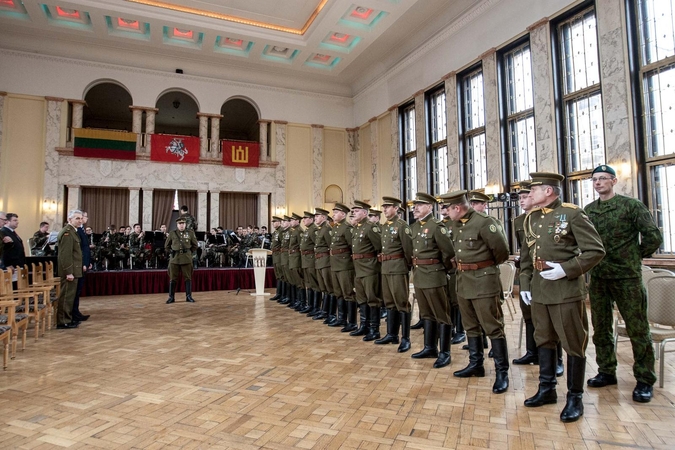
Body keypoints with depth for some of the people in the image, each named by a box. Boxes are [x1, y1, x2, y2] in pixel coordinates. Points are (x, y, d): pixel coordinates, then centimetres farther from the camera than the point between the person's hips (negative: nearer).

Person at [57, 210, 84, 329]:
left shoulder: (72, 231, 15)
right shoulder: (67, 232, -15)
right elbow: (65, 254, -21)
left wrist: (81, 265, 15)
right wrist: (69, 272, -22)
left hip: (73, 269, 10)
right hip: (70, 270, -10)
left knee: (70, 295, 15)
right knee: (67, 296, -4)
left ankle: (68, 319, 23)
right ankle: (63, 322, 2)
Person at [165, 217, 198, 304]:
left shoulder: (190, 233, 4)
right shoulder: (172, 233, 5)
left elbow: (195, 245, 14)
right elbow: (166, 246, 15)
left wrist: (189, 252, 7)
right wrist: (172, 252, 8)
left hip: (187, 259, 0)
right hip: (175, 259, 0)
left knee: (188, 278, 4)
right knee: (173, 278, 4)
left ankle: (189, 296, 12)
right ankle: (171, 297, 12)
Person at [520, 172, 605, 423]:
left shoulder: (572, 214, -9)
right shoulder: (531, 218, 10)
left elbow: (596, 251, -11)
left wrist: (566, 269, -20)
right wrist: (525, 284, 10)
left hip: (566, 289, -6)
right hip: (539, 290, 6)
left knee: (573, 344, 6)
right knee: (544, 339, 16)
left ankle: (575, 397, 21)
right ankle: (547, 389, 30)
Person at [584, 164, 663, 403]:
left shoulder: (631, 205, -5)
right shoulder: (588, 211, 7)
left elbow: (654, 237, -7)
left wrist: (634, 258, 1)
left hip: (627, 278, -4)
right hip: (598, 278, 4)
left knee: (637, 329, 3)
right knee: (601, 328, 11)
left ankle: (645, 380, 17)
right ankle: (606, 372, 25)